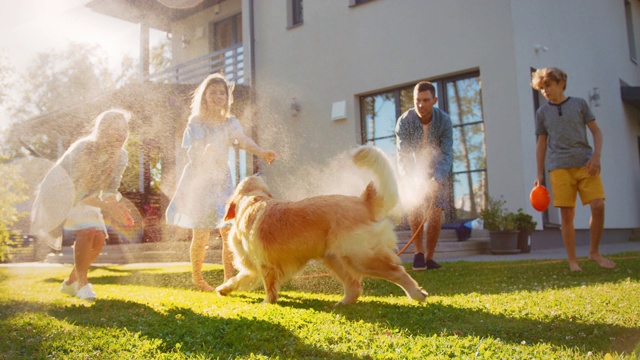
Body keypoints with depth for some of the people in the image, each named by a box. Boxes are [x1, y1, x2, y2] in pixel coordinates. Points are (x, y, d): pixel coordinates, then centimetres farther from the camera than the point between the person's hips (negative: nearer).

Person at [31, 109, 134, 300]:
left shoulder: (120, 156, -13)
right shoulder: (82, 150, -32)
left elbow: (111, 189, -7)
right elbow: (75, 190, -32)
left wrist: (114, 203, -30)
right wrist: (106, 206, -42)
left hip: (84, 197, 7)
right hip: (60, 194, -7)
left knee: (99, 238, -4)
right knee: (87, 232, -26)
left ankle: (70, 282, 14)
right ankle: (82, 282, -13)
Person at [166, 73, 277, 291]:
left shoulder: (230, 123, 3)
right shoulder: (196, 122, 0)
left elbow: (244, 140, -17)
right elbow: (196, 154, -6)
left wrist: (262, 153, -35)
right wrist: (206, 151, -27)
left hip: (222, 181, 3)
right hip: (199, 181, -2)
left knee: (229, 231, -3)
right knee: (201, 234, -1)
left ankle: (229, 278, 10)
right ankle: (196, 277, 20)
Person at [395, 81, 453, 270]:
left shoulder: (444, 120, -21)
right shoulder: (404, 121, -22)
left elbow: (447, 155, -25)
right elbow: (402, 155, -25)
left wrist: (437, 179, -43)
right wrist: (410, 178, -43)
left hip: (437, 173, 0)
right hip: (413, 171, 0)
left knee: (436, 213, -14)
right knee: (414, 205, -24)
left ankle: (429, 257, 0)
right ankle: (418, 252, -14)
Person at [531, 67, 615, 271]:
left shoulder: (579, 104, 9)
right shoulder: (542, 113, 11)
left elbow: (596, 131, 10)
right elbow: (541, 144, 13)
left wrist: (596, 155, -6)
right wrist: (540, 174, 9)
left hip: (585, 163, 0)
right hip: (559, 167, 0)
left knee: (598, 206, -10)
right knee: (567, 214, -3)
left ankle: (594, 252, 10)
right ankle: (572, 260, 6)